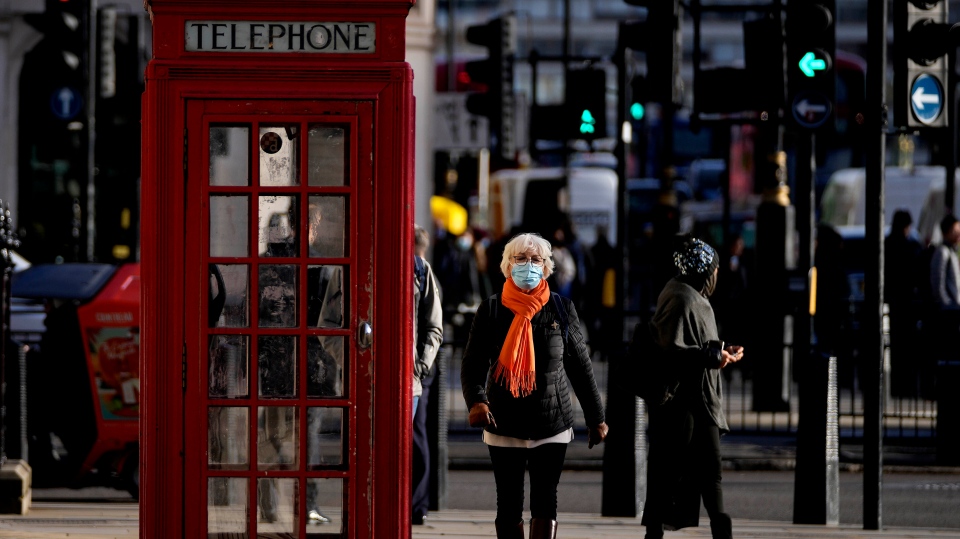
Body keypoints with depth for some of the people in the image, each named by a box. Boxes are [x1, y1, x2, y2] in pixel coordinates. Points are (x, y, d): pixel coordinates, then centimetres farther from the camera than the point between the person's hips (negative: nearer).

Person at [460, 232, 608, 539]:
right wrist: (476, 400, -25)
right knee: (509, 505, 4)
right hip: (504, 424, 0)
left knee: (545, 502, -4)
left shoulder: (561, 310, 3)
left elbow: (581, 367, 9)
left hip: (552, 424, 0)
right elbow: (473, 364, -5)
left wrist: (595, 418, 9)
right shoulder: (492, 310, 0)